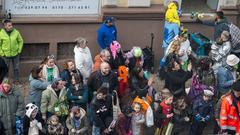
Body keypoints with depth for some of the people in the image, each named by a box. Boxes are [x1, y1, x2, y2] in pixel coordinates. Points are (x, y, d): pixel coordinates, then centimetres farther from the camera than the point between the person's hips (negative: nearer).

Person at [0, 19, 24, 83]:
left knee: (16, 68, 11)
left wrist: (19, 50, 0)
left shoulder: (16, 32, -7)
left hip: (15, 54, 1)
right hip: (6, 55, -1)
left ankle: (16, 80, 27)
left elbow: (21, 41, 4)